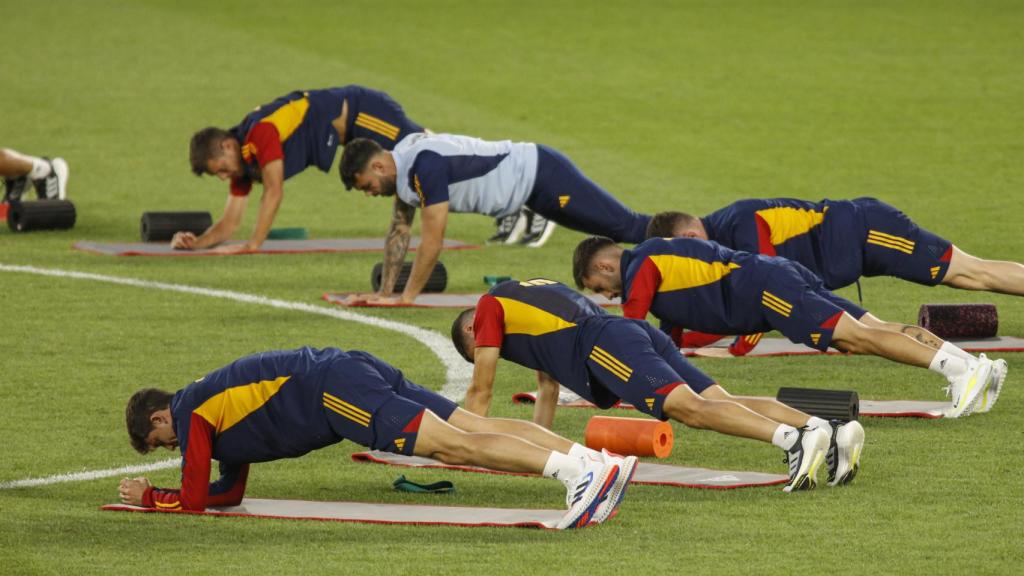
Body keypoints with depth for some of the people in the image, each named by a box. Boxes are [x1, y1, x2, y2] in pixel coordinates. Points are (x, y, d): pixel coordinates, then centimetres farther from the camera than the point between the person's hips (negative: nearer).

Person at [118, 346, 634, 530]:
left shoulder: (191, 414, 4)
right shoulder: (216, 404, 30)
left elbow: (194, 500, 2)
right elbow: (228, 493, 35)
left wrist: (148, 497, 19)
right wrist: (155, 493, 32)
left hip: (335, 391, -8)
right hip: (351, 371, 8)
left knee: (455, 445, -21)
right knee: (475, 429, -4)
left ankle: (582, 472, -37)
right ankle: (599, 461, -17)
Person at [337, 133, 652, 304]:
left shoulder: (425, 165, -30)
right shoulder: (402, 165, 0)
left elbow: (432, 242, -28)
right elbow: (399, 232, 11)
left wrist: (406, 298, -21)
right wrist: (385, 292, 9)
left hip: (541, 174, -8)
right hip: (531, 180, 8)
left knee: (625, 226, -6)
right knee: (620, 229, 15)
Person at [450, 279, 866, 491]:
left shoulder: (489, 308, 17)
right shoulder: (533, 294, 41)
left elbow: (481, 391, 18)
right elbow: (548, 389, 48)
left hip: (601, 346, -8)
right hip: (636, 332, 8)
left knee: (690, 407, -26)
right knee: (720, 402, -6)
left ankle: (791, 437, -49)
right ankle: (834, 430, -26)